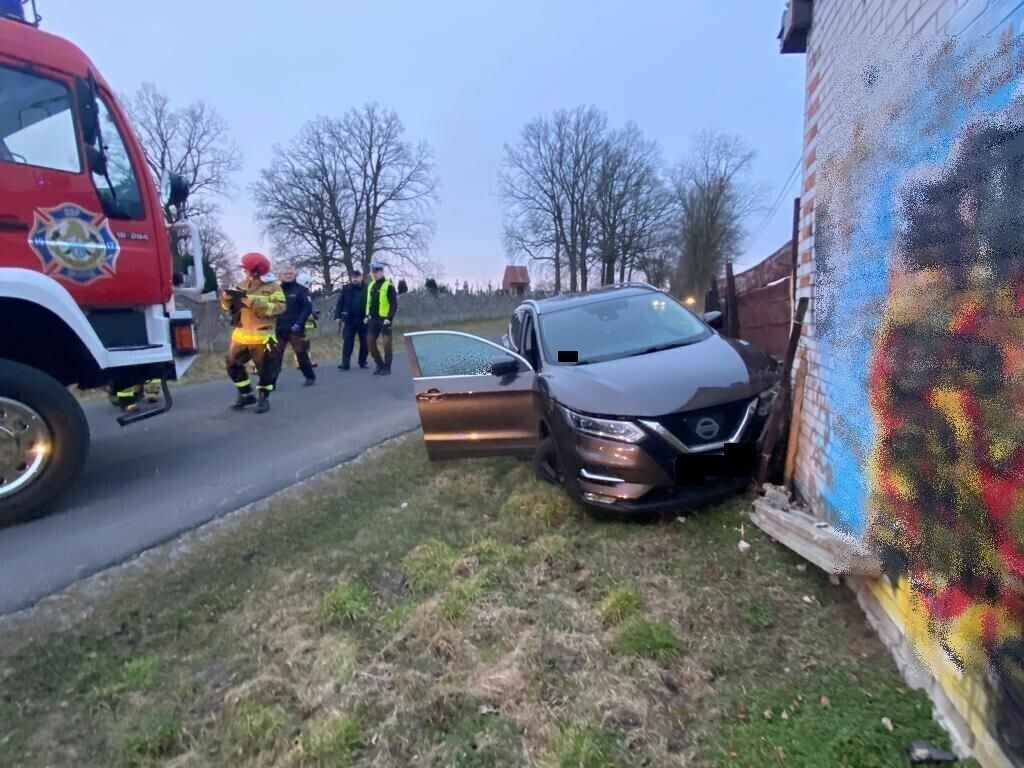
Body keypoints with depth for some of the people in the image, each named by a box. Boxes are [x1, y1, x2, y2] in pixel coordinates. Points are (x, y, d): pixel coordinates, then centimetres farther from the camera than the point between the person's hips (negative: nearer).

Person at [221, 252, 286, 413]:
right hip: (241, 334, 6)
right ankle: (246, 395, 24)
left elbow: (279, 307, -19)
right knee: (233, 364, 11)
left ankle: (264, 398, 15)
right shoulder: (242, 285, 11)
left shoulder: (273, 286, -6)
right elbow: (230, 306, 17)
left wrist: (255, 303, -26)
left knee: (266, 368, 0)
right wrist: (227, 299, -7)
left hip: (262, 336, -6)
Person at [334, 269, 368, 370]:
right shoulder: (345, 289, 4)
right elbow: (339, 303, 4)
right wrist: (338, 316, -2)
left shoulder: (366, 289, 0)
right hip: (349, 320, 1)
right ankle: (345, 363, -1)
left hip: (363, 320, 0)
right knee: (347, 342, -2)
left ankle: (362, 362, 21)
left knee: (364, 342, 7)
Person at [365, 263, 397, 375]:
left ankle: (387, 368, 8)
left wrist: (389, 318, -19)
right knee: (371, 343, 7)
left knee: (386, 344, -1)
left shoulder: (388, 286, -8)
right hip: (373, 320, 7)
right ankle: (380, 365, 20)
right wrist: (367, 316, 13)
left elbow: (394, 305, -11)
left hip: (384, 320, -7)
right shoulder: (371, 285, 13)